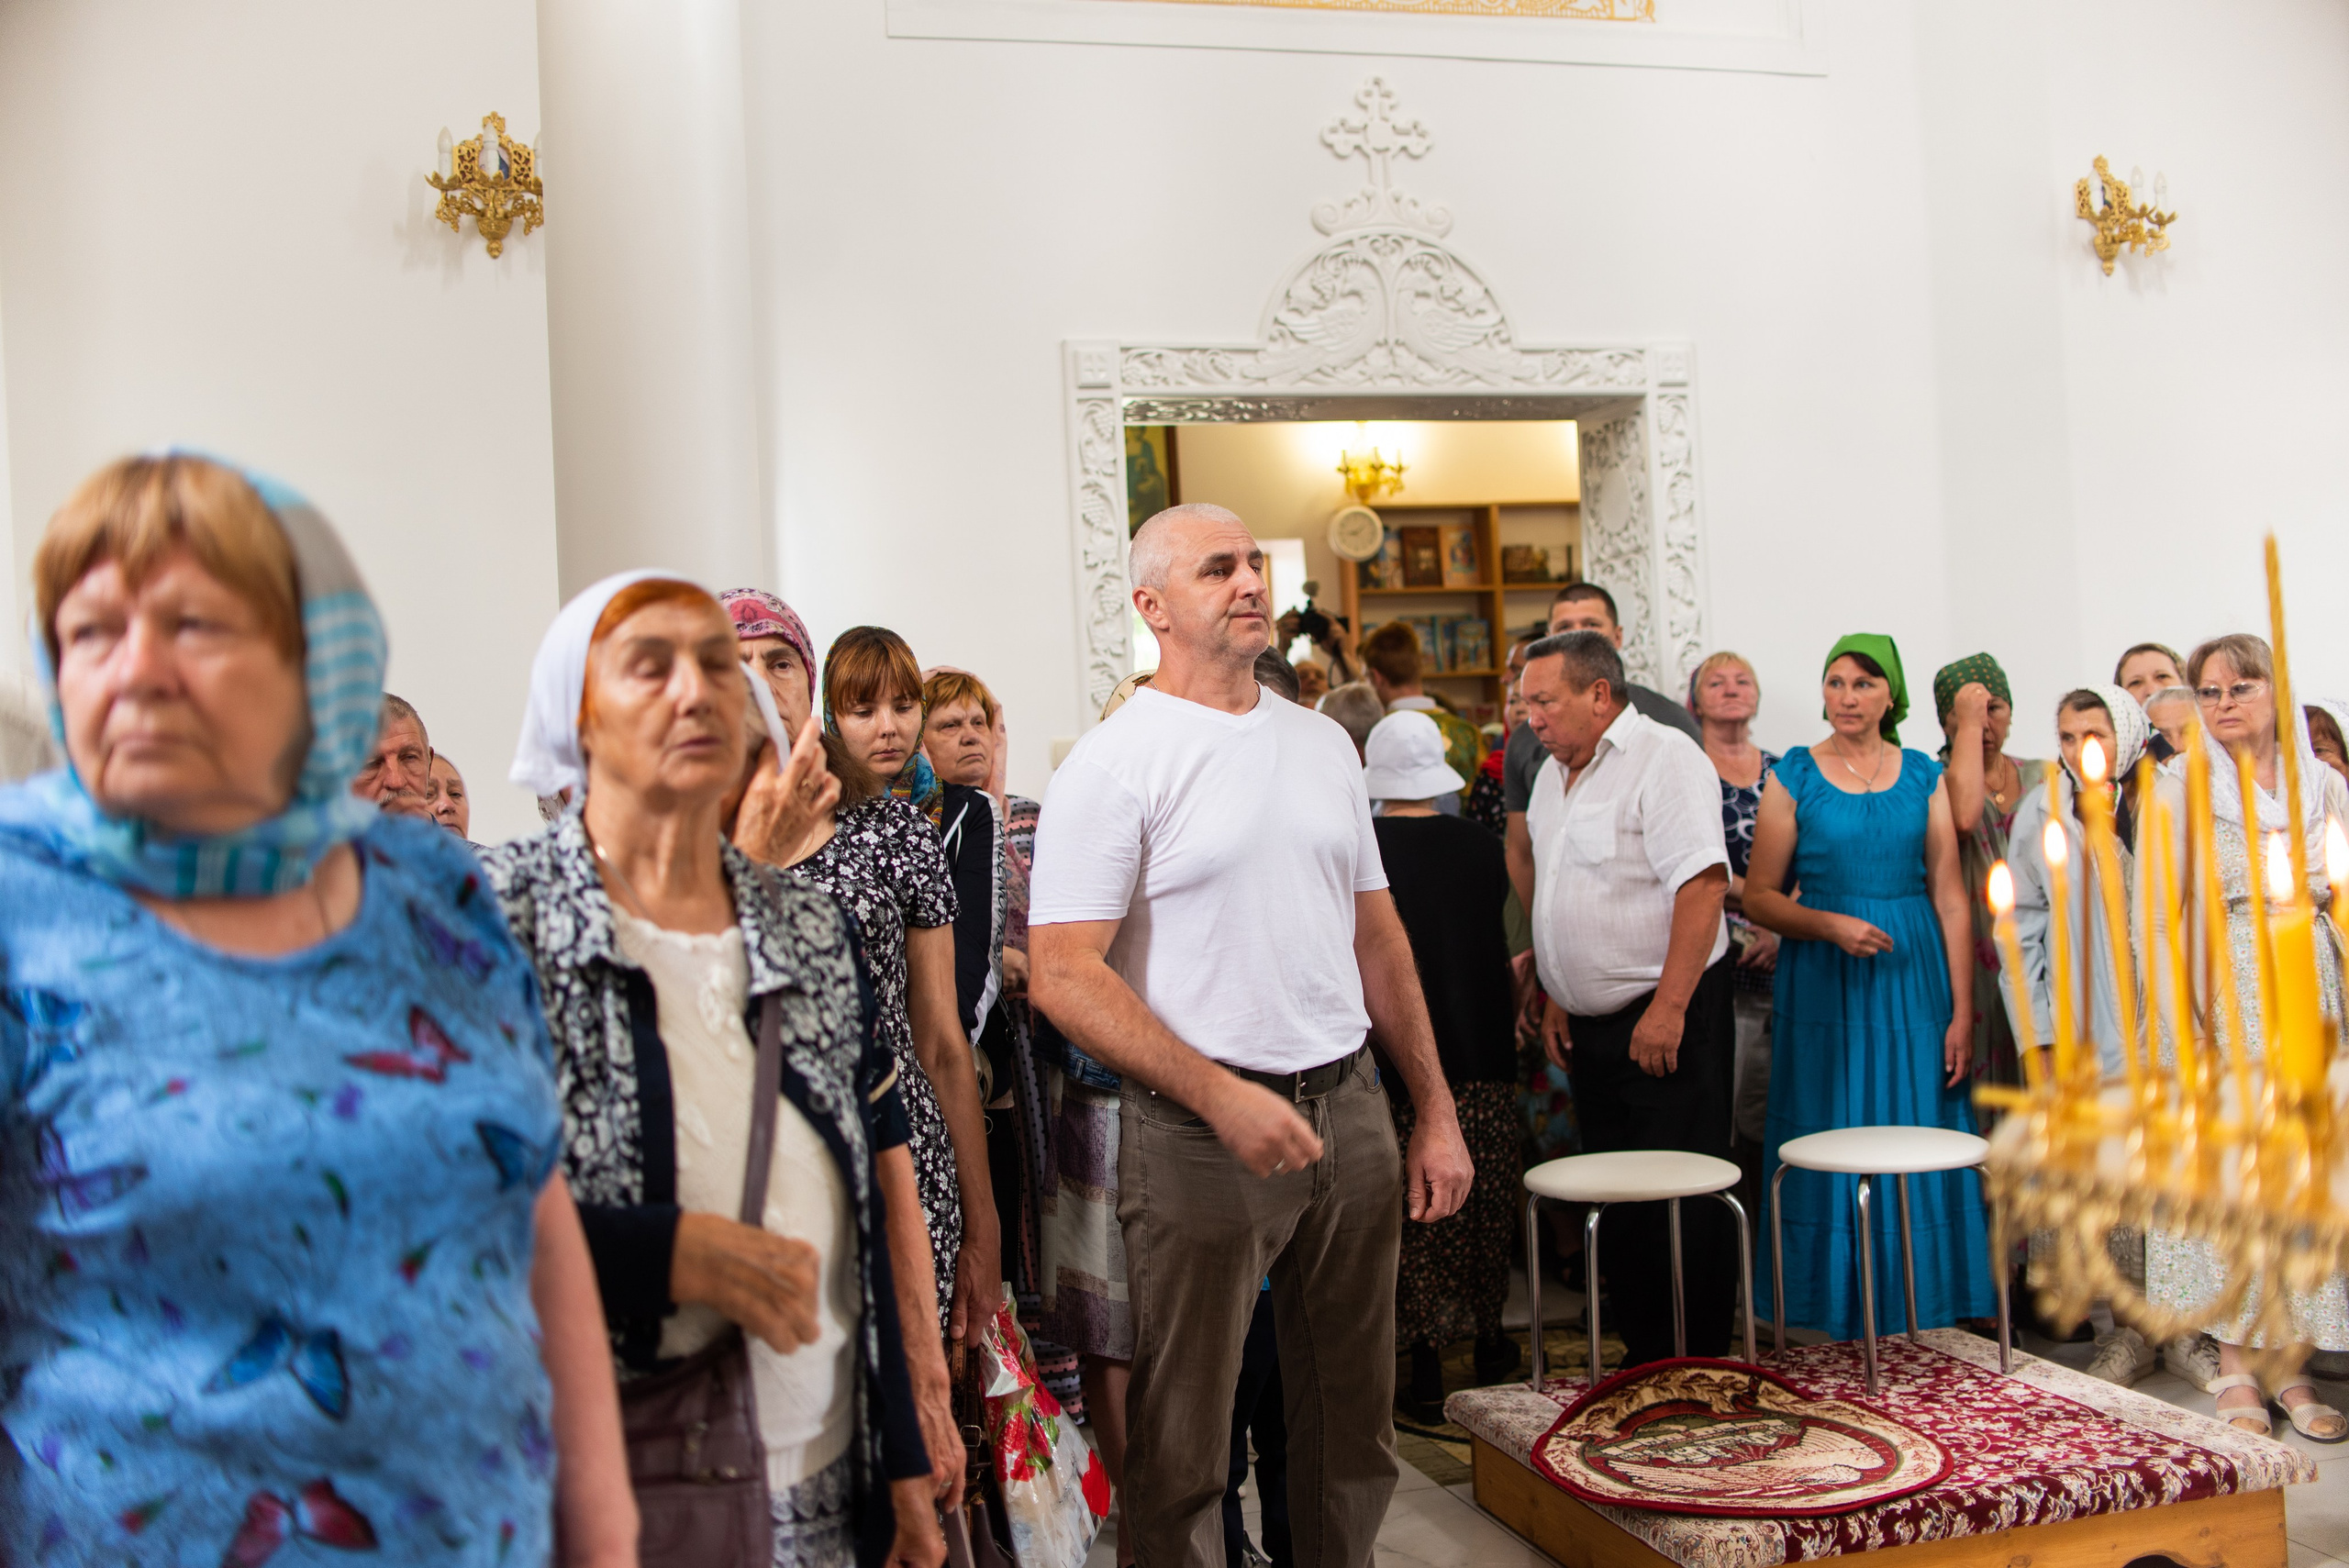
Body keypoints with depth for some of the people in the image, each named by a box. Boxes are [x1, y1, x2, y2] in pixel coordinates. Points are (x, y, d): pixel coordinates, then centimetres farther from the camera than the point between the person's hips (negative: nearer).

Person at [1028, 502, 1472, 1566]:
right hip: (1202, 1131, -6)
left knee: (1355, 1422, 16)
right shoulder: (1114, 763, -8)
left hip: (1351, 1113, 6)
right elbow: (1065, 976, -14)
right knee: (1181, 1443, 4)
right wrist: (1223, 1096, -21)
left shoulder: (1324, 743, 12)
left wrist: (1436, 1113, 13)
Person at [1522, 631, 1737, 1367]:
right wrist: (1555, 997, 15)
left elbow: (1702, 886, -21)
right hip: (1592, 1025, 8)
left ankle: (1699, 1368, 8)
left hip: (1666, 1022, -8)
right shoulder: (1553, 775, 14)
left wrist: (1667, 1009, -24)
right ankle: (1643, 1358, 24)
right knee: (1617, 1198, 13)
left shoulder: (1664, 759, -13)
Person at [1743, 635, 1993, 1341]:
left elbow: (1950, 899, 3)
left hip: (1915, 976, 2)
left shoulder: (1924, 777, 8)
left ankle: (1920, 1307, 16)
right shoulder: (1793, 776, 2)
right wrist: (1831, 924, -17)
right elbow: (1759, 897, 0)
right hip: (1825, 989, -2)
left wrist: (1962, 1011, -3)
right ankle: (1839, 1307, 12)